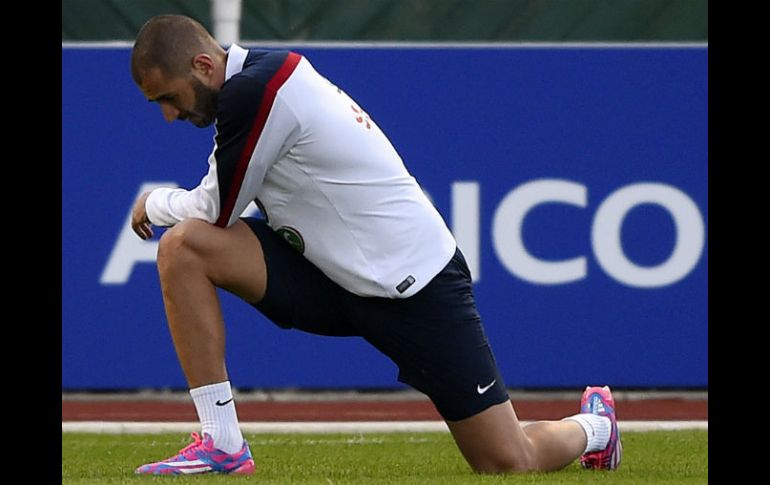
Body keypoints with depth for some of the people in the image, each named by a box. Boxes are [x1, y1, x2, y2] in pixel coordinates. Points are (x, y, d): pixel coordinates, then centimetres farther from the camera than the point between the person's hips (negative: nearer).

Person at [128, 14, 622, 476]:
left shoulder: (255, 93, -23)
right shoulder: (266, 72, 4)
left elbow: (215, 212, -15)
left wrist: (154, 203, 1)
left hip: (414, 285, -9)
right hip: (332, 273, 9)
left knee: (511, 463, -2)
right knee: (183, 248, -13)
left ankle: (593, 425, 33)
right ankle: (222, 446, -10)